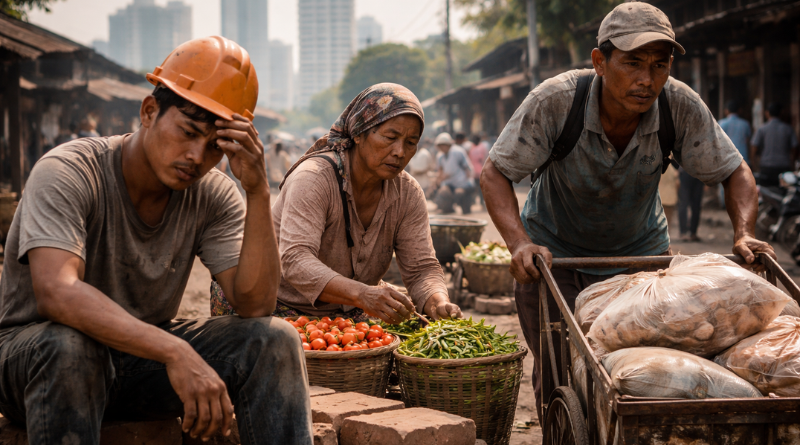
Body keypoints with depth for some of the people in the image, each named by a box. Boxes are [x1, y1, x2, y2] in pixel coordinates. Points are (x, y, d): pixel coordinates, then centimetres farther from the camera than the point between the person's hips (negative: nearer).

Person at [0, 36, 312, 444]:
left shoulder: (212, 196, -6)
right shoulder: (67, 173, -20)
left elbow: (255, 304, -16)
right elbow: (55, 293, -37)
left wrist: (258, 192, -27)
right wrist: (175, 353, -47)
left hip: (145, 353, 4)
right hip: (33, 352, -4)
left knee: (276, 341, -17)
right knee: (68, 345, -39)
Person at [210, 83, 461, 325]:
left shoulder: (408, 194, -3)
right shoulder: (313, 178, -23)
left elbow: (422, 268, -7)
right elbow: (295, 261, -36)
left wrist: (438, 303, -32)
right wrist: (361, 295, -52)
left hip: (349, 314, 5)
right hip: (281, 306, -5)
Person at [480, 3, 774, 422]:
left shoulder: (681, 106, -21)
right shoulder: (554, 101, -28)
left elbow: (735, 173, -8)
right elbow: (495, 173, -21)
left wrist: (744, 234, -27)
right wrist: (519, 243, -36)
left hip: (641, 251, 2)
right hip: (554, 251, -2)